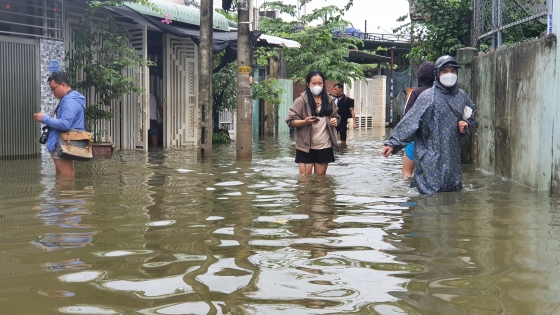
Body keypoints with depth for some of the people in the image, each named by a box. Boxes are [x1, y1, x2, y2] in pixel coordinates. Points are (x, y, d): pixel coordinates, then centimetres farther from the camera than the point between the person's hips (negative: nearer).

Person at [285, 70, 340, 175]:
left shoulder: (329, 100, 7)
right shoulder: (301, 101, -5)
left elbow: (336, 116, 18)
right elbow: (290, 121, -7)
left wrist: (335, 121, -6)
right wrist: (305, 121, -25)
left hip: (324, 147, 3)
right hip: (306, 146, -3)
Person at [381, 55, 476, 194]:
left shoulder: (461, 96, 10)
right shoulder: (428, 96, -8)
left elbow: (471, 115, 28)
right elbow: (410, 122, -14)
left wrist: (467, 124, 4)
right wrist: (393, 143, -21)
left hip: (453, 157, 6)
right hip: (431, 158, -6)